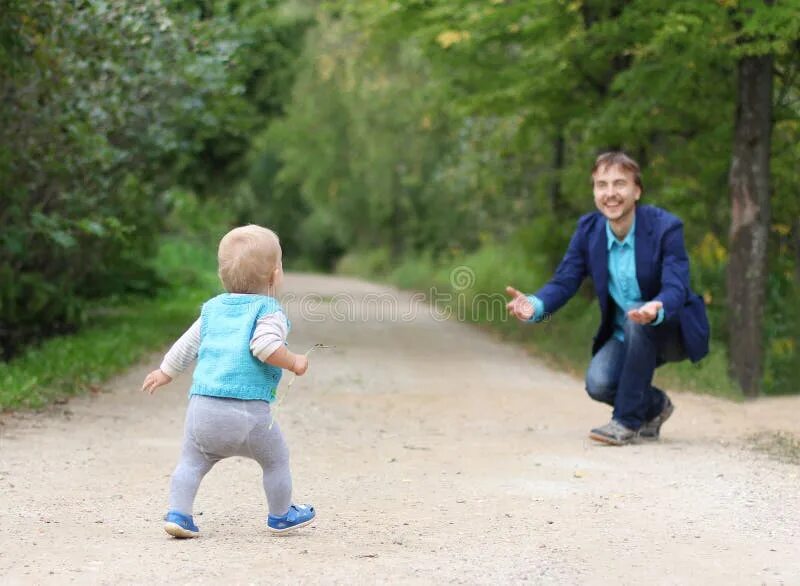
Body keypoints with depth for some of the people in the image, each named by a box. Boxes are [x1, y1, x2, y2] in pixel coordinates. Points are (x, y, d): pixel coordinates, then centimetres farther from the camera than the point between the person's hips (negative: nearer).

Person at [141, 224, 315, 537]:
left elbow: (186, 345, 26)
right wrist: (294, 362, -4)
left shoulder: (213, 309, 18)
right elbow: (264, 346, -19)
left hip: (203, 405, 4)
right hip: (249, 409, -4)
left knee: (192, 461, 15)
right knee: (276, 459, 16)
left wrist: (165, 372, 40)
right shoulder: (269, 311, -1)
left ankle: (177, 513, 1)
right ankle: (281, 516, 27)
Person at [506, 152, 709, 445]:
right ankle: (654, 406, 12)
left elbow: (675, 288, -31)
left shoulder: (665, 227, -21)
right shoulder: (588, 229, -6)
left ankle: (627, 420, -25)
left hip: (672, 331, -4)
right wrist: (535, 305, -33)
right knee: (598, 383, -23)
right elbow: (563, 282, -9)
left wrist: (656, 310, -55)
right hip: (625, 336, 4)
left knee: (637, 316, -36)